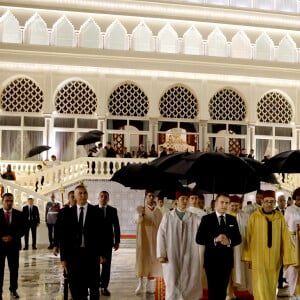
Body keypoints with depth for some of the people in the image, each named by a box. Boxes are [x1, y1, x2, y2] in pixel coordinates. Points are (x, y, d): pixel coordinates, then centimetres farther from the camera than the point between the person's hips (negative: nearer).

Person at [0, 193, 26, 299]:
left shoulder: (19, 214, 3)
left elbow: (23, 229, 0)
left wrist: (12, 237, -13)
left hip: (14, 245, 2)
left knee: (14, 269, 7)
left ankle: (13, 290, 18)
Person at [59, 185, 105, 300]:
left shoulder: (95, 211, 1)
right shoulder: (68, 212, 4)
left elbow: (100, 233, 0)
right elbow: (63, 235, 3)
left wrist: (100, 253, -3)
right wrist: (63, 257, 0)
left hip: (91, 254, -1)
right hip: (73, 254, 1)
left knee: (93, 285, 5)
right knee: (75, 286, 6)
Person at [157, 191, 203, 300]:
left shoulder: (193, 217, 5)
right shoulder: (168, 216, 1)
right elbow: (161, 235, -1)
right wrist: (161, 254, -7)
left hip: (188, 255, 1)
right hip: (171, 255, -1)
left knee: (188, 281, 4)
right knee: (172, 282, 0)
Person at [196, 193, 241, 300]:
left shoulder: (232, 219, 7)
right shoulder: (206, 218, -4)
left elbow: (238, 239, 6)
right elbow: (199, 239, -9)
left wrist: (229, 241, -16)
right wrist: (215, 240, -23)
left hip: (227, 260, 3)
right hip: (211, 260, -3)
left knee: (223, 290, 13)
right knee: (213, 290, 3)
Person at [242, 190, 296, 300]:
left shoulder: (280, 217, -1)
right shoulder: (254, 216, -7)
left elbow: (285, 238, -1)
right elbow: (248, 237, -2)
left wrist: (287, 258, -4)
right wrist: (248, 257, 0)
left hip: (274, 259, 2)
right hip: (258, 258, -2)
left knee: (271, 286, 13)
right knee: (261, 287, -6)